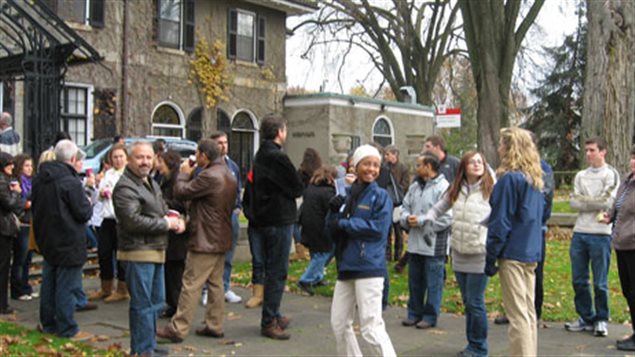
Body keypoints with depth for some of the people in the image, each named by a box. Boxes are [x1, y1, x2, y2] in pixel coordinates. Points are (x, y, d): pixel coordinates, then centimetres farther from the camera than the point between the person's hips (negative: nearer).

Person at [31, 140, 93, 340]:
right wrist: (88, 205, 3)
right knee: (66, 286, -2)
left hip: (46, 239, 8)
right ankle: (67, 329, 4)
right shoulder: (71, 182, -20)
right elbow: (83, 213, -17)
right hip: (68, 243, -8)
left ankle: (48, 324, 26)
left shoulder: (39, 179, 6)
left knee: (49, 283, 16)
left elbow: (34, 208, 16)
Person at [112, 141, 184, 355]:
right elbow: (133, 221, -25)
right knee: (143, 304, -3)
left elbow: (163, 209, 25)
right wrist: (166, 224, -15)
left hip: (156, 252, 10)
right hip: (137, 253, -10)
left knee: (156, 302, 18)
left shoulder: (151, 183, 17)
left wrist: (176, 220, 1)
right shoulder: (125, 187, -15)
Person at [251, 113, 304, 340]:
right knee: (277, 272, -3)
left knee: (272, 269, 18)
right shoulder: (278, 157, -18)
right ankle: (269, 322, 1)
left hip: (263, 219, 10)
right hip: (279, 219, -10)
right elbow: (297, 189, -14)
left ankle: (273, 315, 28)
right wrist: (292, 193, 7)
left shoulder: (260, 155, 12)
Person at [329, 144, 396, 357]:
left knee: (371, 326, -9)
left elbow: (378, 228, -17)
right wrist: (335, 211, -8)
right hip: (346, 266, 7)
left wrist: (344, 224, -13)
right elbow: (334, 229, 12)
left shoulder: (381, 196, -5)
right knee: (339, 323, 15)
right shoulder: (348, 195, 12)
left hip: (369, 268, -7)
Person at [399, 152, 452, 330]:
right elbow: (405, 207, 15)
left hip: (434, 245, -7)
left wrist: (421, 221, -17)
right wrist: (407, 218, -7)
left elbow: (446, 218, -19)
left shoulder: (443, 188, -13)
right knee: (414, 281, 15)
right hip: (415, 243, 7)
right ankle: (414, 313, 28)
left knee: (433, 283, 4)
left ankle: (430, 316, 16)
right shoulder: (415, 187, 11)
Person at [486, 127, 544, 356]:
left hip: (513, 253, -8)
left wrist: (490, 258, -9)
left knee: (517, 315, -4)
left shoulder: (509, 178, -15)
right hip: (531, 252, 8)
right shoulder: (534, 178, 11)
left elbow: (500, 223, -15)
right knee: (528, 311, 15)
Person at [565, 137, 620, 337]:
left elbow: (607, 202, -12)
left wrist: (583, 201, -4)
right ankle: (586, 318, 22)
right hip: (579, 232, 5)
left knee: (600, 282, 2)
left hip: (600, 234, -5)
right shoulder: (581, 176, 14)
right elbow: (574, 202, 3)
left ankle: (601, 320, 16)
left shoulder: (610, 175, -1)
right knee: (578, 280, 9)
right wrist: (595, 203, -8)